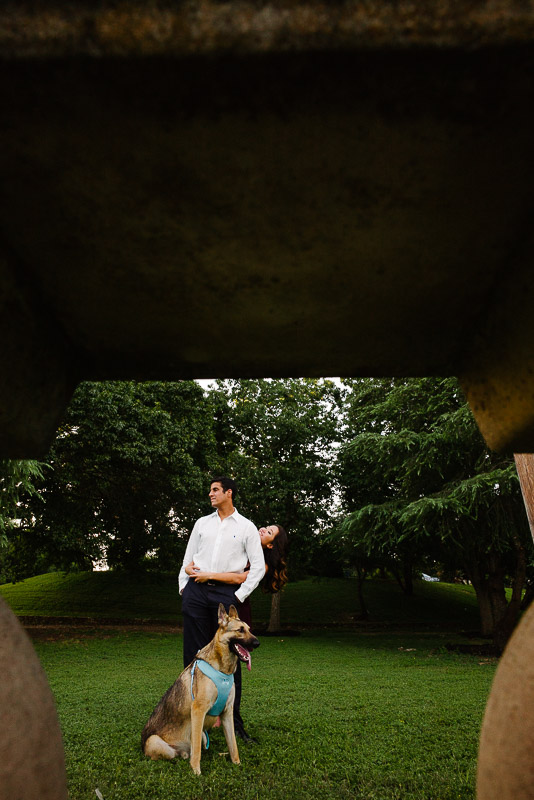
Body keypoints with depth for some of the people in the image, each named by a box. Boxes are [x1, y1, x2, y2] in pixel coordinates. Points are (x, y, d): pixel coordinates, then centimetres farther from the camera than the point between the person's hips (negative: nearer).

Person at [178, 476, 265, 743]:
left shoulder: (246, 527, 4)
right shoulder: (202, 523, 13)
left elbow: (258, 566, 2)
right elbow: (188, 557, 18)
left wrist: (240, 595, -5)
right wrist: (184, 587, 8)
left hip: (226, 594, -3)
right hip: (195, 592, 3)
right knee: (194, 654, 7)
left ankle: (233, 719, 15)